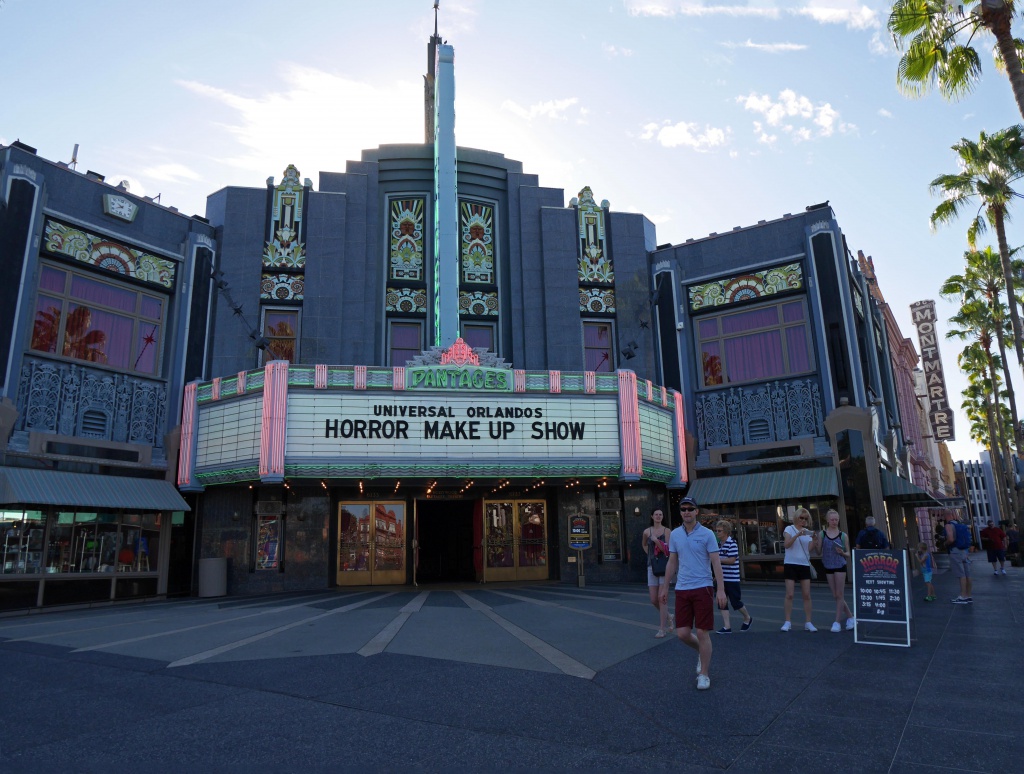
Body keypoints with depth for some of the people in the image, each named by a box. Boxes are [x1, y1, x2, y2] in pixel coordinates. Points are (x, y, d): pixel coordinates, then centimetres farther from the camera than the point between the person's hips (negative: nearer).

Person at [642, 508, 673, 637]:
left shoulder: (666, 531, -4)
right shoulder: (647, 532, 6)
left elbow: (667, 550, -11)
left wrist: (656, 541, -20)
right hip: (652, 567, 4)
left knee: (662, 598, -5)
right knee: (654, 600, 4)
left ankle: (663, 628, 3)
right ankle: (667, 617, 31)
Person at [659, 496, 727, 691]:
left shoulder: (707, 534, -5)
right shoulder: (675, 534, 6)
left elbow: (716, 563, -7)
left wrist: (721, 589, -13)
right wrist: (665, 587, 14)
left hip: (702, 588, -3)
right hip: (681, 589, 4)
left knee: (702, 633, -1)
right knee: (682, 633, 2)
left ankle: (704, 675, 15)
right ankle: (702, 652, 34)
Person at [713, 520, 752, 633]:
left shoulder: (732, 543, -13)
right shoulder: (719, 544, 10)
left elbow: (732, 560, -21)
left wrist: (718, 559, -21)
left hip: (732, 578, -7)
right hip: (721, 578, 7)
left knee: (735, 602, 3)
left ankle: (747, 618, 29)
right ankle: (727, 626, 6)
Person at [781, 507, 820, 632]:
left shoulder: (808, 532, 10)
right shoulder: (789, 529, 0)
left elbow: (810, 549, 2)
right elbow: (786, 545, -15)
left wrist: (814, 540, -15)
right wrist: (798, 535, -24)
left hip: (804, 565, 4)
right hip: (791, 564, -3)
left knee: (807, 595, 2)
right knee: (789, 595, -4)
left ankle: (808, 622, 9)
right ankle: (788, 622, 2)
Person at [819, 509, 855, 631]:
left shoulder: (843, 535, 0)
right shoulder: (822, 534, 3)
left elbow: (848, 553, 5)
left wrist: (842, 553, -15)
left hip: (840, 566, -2)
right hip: (828, 567, 2)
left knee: (839, 595, 0)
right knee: (835, 596, 8)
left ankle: (837, 621, 8)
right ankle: (850, 617, 24)